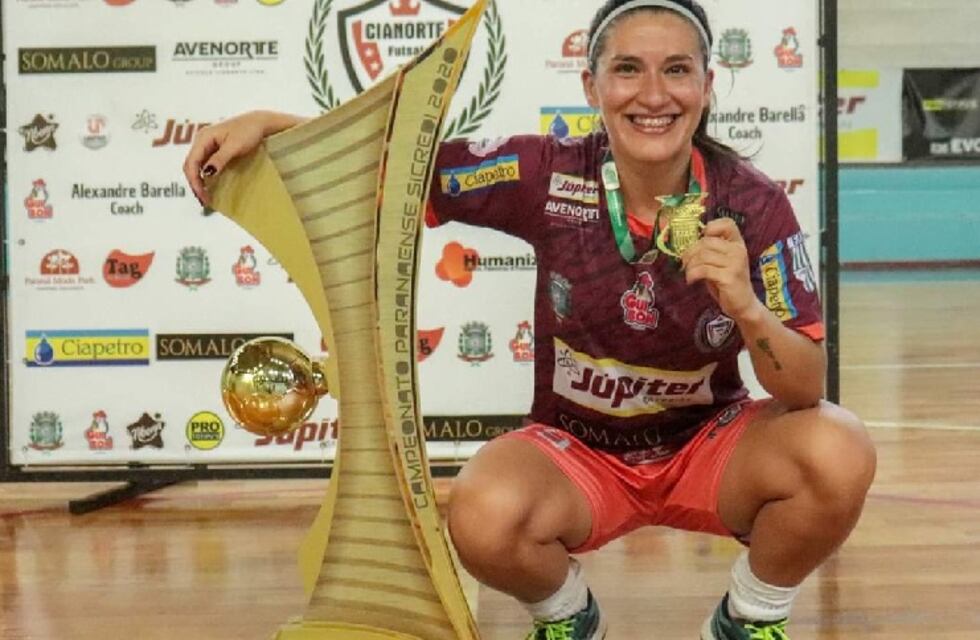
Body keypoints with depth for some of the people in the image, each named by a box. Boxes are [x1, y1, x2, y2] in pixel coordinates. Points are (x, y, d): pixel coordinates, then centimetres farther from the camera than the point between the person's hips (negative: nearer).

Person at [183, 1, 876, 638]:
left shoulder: (752, 205, -17)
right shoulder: (547, 175, -17)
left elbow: (808, 390, -18)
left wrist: (746, 308, -38)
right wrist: (267, 123, -25)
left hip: (709, 447, 1)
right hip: (577, 452, 0)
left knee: (839, 454, -28)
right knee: (485, 520, -32)